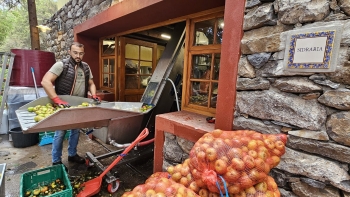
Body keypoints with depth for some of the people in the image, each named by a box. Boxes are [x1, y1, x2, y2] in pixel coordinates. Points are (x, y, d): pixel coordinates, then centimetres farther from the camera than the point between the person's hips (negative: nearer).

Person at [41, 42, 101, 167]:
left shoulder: (86, 67, 5)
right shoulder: (61, 65, -13)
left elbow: (91, 84, 13)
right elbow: (45, 81, -23)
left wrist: (94, 95, -6)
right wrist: (57, 100, -31)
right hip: (63, 105, -5)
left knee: (76, 131, 17)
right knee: (60, 133, 4)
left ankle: (72, 154, 35)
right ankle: (56, 161, 22)